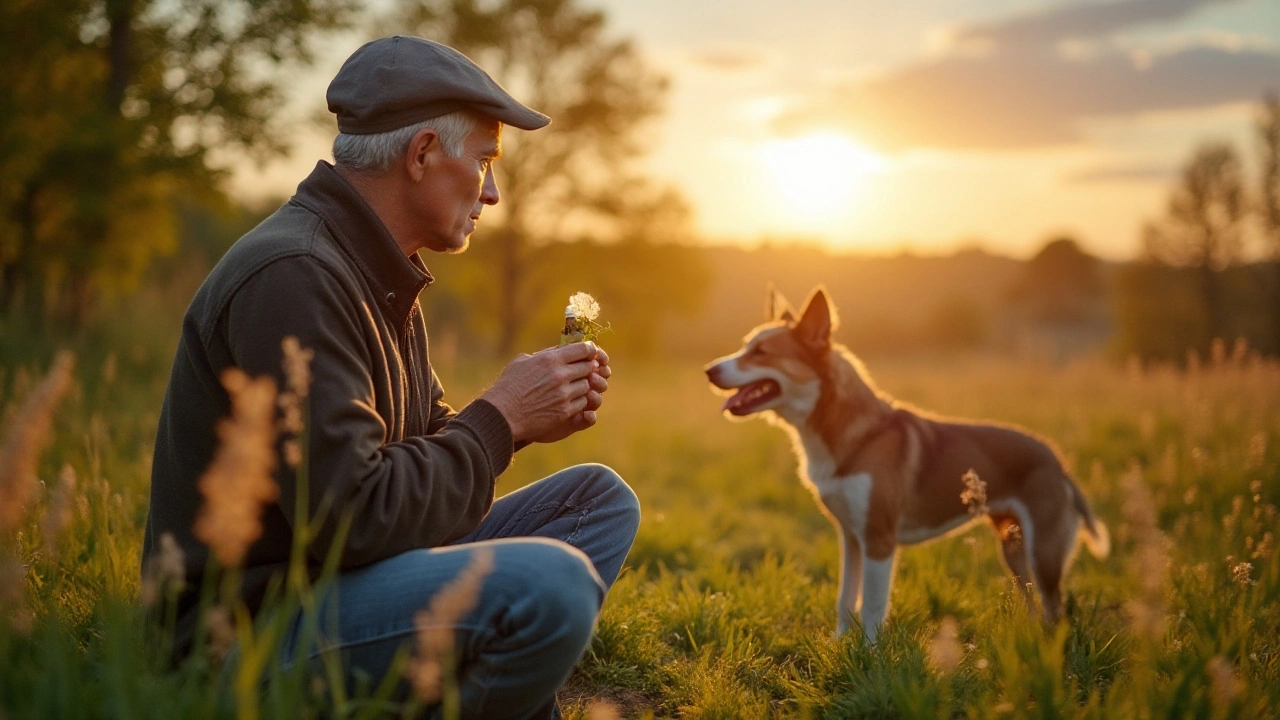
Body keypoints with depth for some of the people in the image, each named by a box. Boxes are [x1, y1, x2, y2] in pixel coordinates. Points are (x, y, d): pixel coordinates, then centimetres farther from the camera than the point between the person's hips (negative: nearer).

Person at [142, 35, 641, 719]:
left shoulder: (383, 273, 13)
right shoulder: (292, 277, -20)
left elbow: (419, 445, 17)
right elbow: (349, 519, -27)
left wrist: (530, 414, 0)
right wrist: (500, 417, -15)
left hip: (350, 575, 10)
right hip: (253, 620, -10)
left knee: (600, 500, 8)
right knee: (550, 582, -32)